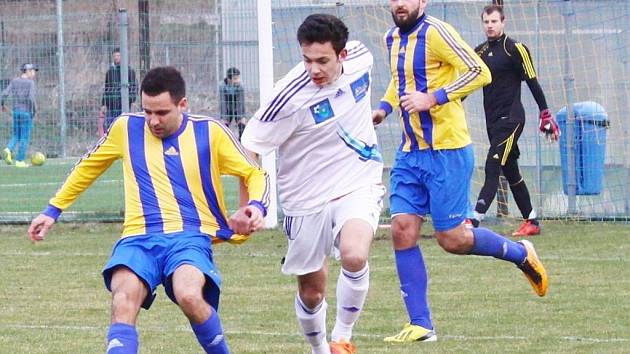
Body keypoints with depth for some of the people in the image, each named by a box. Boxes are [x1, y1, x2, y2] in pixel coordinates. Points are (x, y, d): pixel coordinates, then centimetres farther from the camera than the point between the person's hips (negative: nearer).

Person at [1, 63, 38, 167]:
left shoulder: (14, 81, 5)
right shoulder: (30, 83, -9)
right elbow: (31, 98, -20)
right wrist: (35, 110, -7)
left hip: (16, 111, 5)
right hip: (27, 112, -5)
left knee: (16, 136, 15)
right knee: (25, 137, 4)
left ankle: (8, 150, -13)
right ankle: (20, 161, 3)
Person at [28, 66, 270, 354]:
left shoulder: (210, 132, 5)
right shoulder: (126, 128, 10)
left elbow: (255, 175, 13)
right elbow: (87, 167, 27)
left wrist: (256, 207, -8)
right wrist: (53, 210, 29)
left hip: (190, 235, -2)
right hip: (138, 237, 2)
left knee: (189, 296, -34)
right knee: (123, 303, -29)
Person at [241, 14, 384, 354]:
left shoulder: (360, 58, -11)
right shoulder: (290, 97, -23)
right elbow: (250, 149, -14)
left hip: (358, 186, 1)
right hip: (307, 201, -1)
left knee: (354, 256, -28)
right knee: (311, 292, 8)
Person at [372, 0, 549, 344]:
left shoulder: (435, 32, -14)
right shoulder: (393, 38, 11)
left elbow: (479, 72, -20)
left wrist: (433, 98, -25)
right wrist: (384, 107, 11)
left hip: (447, 151, -7)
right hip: (410, 153, 7)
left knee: (451, 239, -2)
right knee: (402, 230, -3)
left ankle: (521, 254, 25)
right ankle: (420, 325, 1)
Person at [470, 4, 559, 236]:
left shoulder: (515, 49, -7)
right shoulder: (479, 52, 12)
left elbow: (532, 83, -7)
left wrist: (545, 114, -9)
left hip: (511, 119, -7)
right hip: (492, 121, 7)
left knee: (492, 169, -16)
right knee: (511, 173, 11)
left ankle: (475, 220, -25)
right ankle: (531, 222, 19)